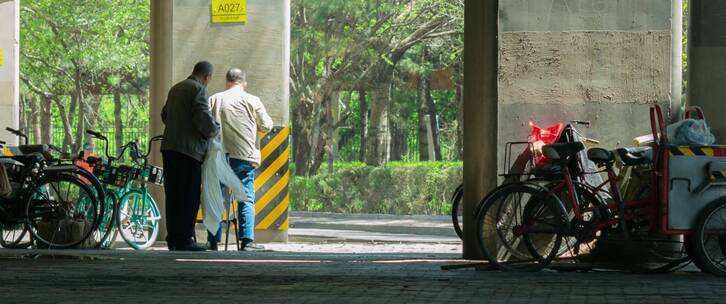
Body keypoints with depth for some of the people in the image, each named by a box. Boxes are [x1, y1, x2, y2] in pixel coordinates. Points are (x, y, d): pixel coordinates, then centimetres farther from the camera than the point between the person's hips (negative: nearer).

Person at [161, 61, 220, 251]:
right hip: (189, 148, -8)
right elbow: (204, 118, -17)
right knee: (189, 195, -5)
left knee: (173, 195, 10)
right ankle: (184, 240, -8)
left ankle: (172, 238, 12)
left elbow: (165, 115, 27)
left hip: (169, 147, 8)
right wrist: (214, 130, 0)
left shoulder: (175, 89, 19)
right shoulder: (198, 89, -8)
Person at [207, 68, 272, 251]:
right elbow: (266, 126, 3)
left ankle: (213, 241, 7)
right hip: (244, 156, -2)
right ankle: (247, 240, -5)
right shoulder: (252, 101, 0)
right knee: (246, 199, 2)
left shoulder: (214, 100, 6)